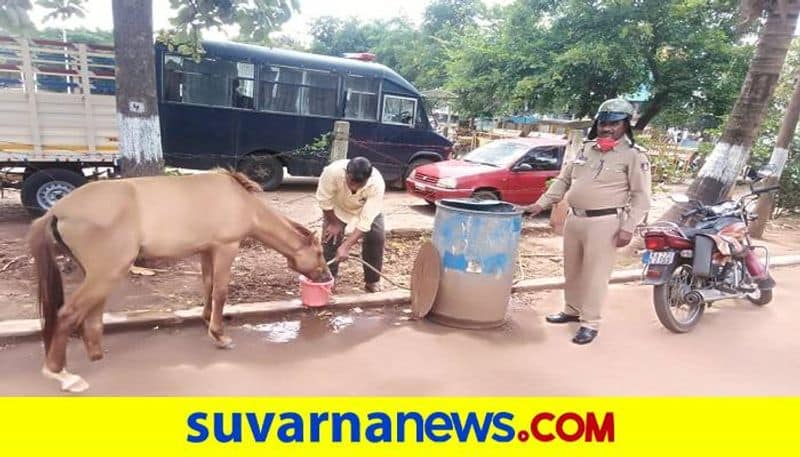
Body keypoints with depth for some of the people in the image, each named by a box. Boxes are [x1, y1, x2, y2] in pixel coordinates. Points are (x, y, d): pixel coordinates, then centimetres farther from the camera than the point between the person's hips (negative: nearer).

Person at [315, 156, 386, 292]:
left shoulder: (377, 184, -41)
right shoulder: (333, 171, -41)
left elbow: (365, 222, -39)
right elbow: (324, 199, -23)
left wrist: (346, 246, -43)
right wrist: (334, 223, -14)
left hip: (367, 209, 0)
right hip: (337, 207, 0)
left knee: (377, 237, -13)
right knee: (331, 236, -12)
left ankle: (372, 281, 6)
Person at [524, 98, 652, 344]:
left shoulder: (634, 155, -6)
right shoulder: (586, 148, 12)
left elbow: (641, 195, -8)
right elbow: (563, 180, 16)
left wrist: (628, 228, -16)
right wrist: (542, 203, 9)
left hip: (604, 222, -7)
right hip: (574, 218, 7)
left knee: (595, 274, -2)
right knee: (572, 269, 16)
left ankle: (590, 323, 8)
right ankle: (572, 310, 33)